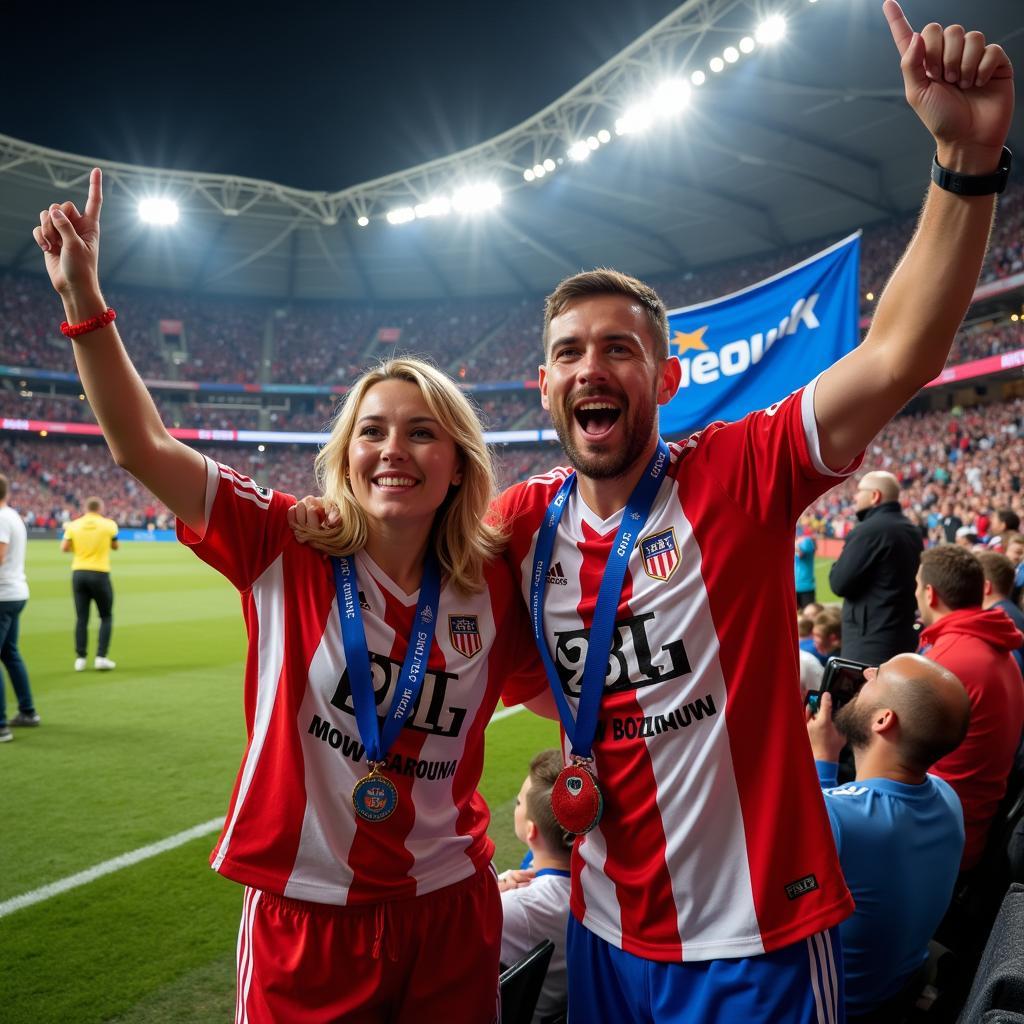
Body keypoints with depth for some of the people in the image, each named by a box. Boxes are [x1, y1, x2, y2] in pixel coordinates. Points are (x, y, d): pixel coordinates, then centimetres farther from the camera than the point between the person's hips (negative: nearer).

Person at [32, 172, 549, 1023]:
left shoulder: (493, 585, -6)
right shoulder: (287, 549, -12)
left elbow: (559, 690, 9)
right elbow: (143, 446, -15)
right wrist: (84, 299, -20)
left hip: (449, 911, 2)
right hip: (304, 913, -1)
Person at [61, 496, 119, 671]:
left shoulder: (74, 525, 2)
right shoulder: (109, 524, -2)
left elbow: (64, 547, -2)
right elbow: (115, 546, 10)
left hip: (78, 573, 3)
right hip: (99, 574, -2)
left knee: (81, 618, 8)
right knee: (106, 617, 7)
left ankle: (80, 658, 6)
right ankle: (101, 657, -1)